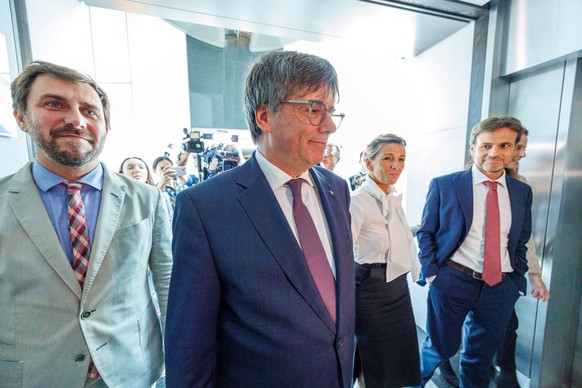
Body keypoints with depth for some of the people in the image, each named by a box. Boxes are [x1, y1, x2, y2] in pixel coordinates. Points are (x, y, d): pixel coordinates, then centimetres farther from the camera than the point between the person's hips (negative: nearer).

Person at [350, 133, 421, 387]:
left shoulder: (394, 198, 5)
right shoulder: (358, 201, -22)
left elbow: (407, 241, 13)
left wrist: (422, 273, 14)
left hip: (399, 286, 8)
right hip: (371, 290, -7)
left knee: (403, 354, 24)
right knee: (376, 363, 15)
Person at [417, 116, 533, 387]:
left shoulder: (522, 192, 6)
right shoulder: (443, 185, -8)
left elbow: (520, 242, 13)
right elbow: (426, 233, -4)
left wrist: (518, 280, 7)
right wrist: (431, 272, -10)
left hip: (502, 287, 4)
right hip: (451, 281, -3)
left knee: (482, 354, 19)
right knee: (441, 346, 12)